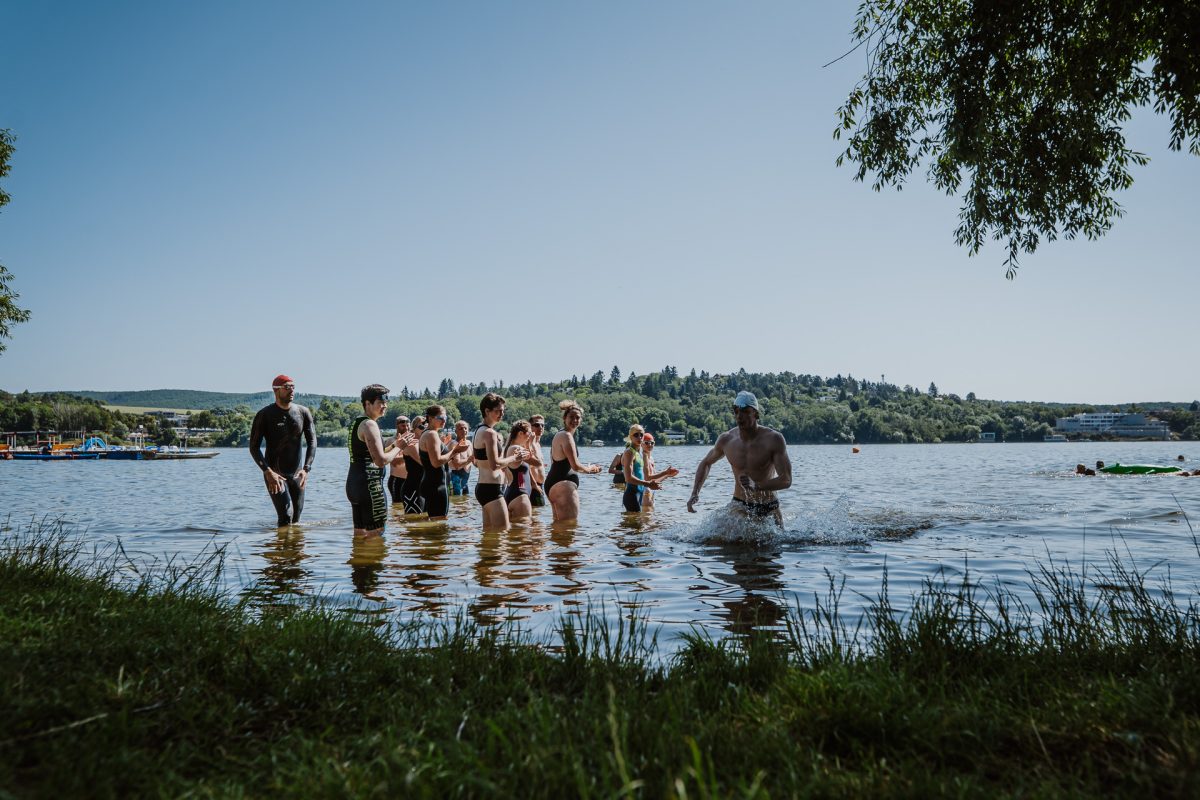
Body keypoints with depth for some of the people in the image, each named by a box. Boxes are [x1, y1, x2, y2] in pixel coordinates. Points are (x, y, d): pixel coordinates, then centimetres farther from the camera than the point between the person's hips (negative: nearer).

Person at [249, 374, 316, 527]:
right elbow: (254, 447, -9)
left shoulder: (303, 413, 2)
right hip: (274, 473, -4)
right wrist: (268, 472, -23)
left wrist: (306, 469, -18)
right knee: (286, 515, -17)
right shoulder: (265, 415, -7)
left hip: (296, 473, 4)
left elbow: (312, 442, -3)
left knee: (296, 517, 12)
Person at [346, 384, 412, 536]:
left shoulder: (356, 424, 18)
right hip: (370, 485, -10)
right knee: (377, 533, -6)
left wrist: (394, 444, 18)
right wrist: (399, 447, -5)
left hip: (354, 482, 10)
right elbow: (381, 461, -20)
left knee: (360, 533, 14)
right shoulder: (370, 425, -13)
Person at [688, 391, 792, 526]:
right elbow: (706, 463, 17)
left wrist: (756, 486, -33)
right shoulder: (726, 440, -4)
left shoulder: (773, 439, -13)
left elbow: (786, 480, -17)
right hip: (739, 506, 1)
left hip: (769, 509, 0)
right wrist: (695, 493, 4)